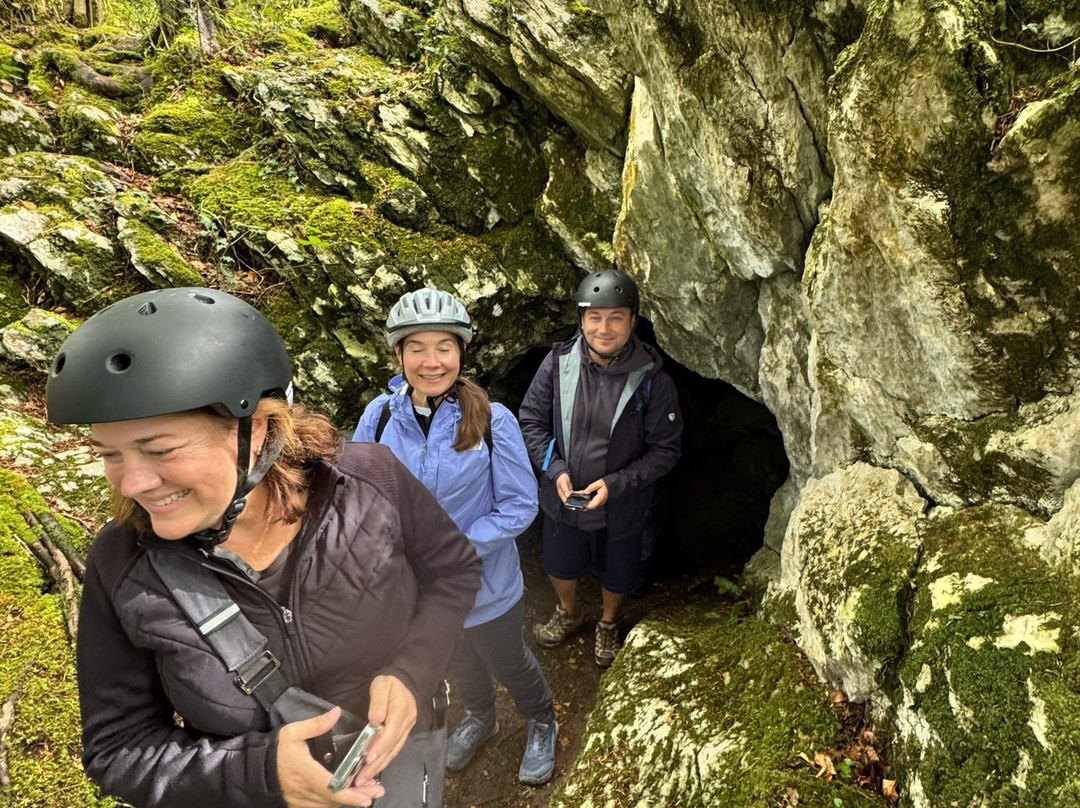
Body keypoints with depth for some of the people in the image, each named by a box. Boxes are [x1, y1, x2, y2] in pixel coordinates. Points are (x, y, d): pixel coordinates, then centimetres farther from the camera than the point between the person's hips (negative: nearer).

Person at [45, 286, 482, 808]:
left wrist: (411, 672, -24)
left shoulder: (367, 479, -24)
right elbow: (119, 749, -12)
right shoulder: (122, 566, -21)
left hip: (399, 749, 1)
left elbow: (453, 568, -8)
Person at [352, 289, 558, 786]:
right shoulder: (380, 415, -15)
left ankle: (542, 726, 55)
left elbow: (519, 506, -18)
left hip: (485, 585, -3)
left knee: (508, 664, 22)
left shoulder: (492, 419, -23)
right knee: (456, 664, 30)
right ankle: (479, 719, 62)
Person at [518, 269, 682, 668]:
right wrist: (555, 470, -18)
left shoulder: (652, 380, -22)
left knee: (616, 576, 24)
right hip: (562, 498, 2)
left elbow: (665, 449, -15)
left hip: (621, 507, -2)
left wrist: (614, 484, -24)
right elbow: (531, 420, -5)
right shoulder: (558, 363, -16)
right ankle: (568, 614, 60)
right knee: (560, 566, 26)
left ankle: (608, 624, 57)